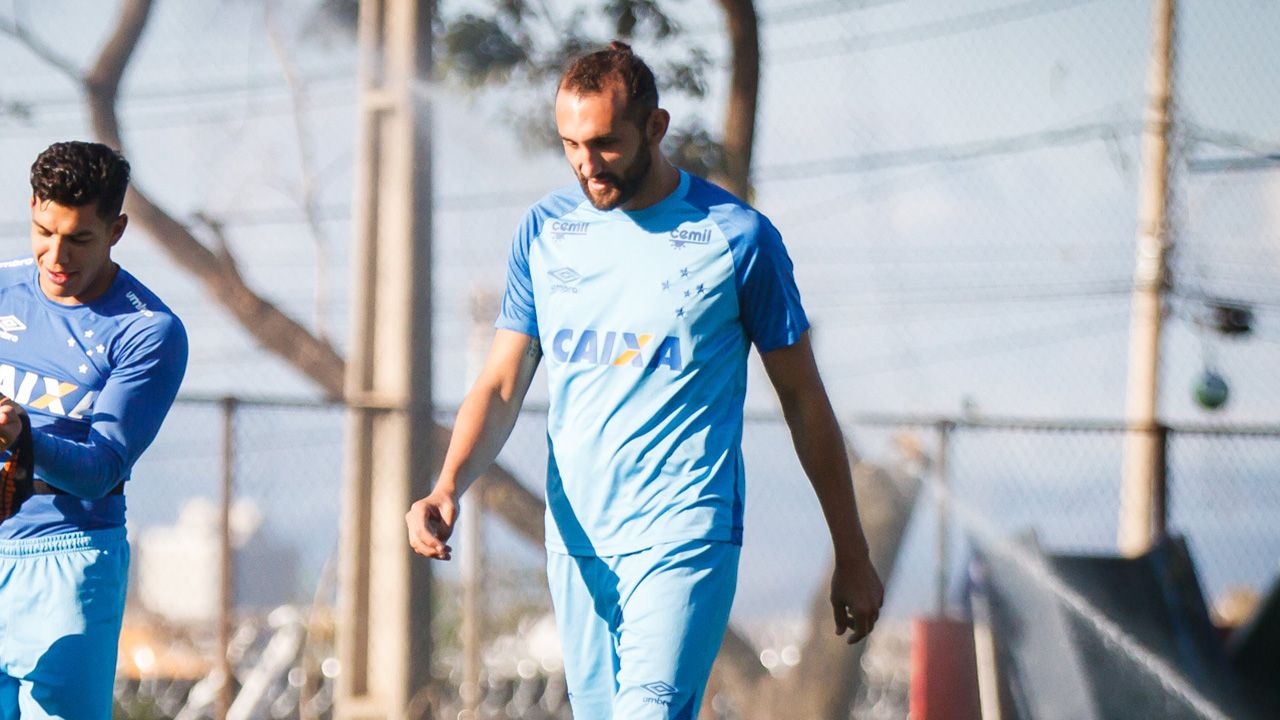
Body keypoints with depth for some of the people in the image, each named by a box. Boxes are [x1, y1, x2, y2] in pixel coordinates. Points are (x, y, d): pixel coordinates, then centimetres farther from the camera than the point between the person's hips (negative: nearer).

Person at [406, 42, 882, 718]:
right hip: (575, 540, 5)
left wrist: (851, 555, 10)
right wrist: (448, 487, -10)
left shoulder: (737, 236, -2)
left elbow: (803, 399, 6)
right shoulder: (544, 231, 9)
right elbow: (501, 383, 10)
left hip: (683, 538, -5)